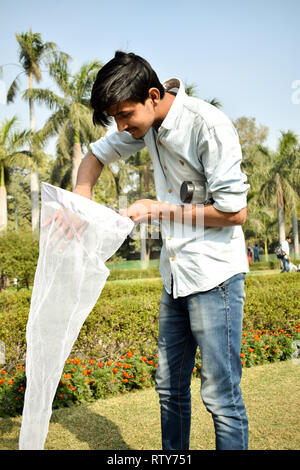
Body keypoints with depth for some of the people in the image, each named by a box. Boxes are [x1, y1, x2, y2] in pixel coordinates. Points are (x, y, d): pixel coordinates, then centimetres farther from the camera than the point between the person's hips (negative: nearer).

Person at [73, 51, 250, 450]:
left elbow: (235, 211, -19)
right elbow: (98, 154, 19)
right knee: (170, 388, 15)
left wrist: (158, 210, -13)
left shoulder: (209, 126, -18)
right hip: (176, 275, 8)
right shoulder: (146, 123, 5)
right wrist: (79, 203, -1)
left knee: (221, 395, -4)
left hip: (215, 274, -8)